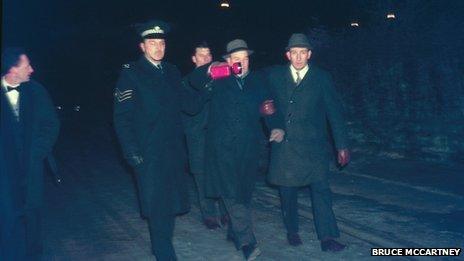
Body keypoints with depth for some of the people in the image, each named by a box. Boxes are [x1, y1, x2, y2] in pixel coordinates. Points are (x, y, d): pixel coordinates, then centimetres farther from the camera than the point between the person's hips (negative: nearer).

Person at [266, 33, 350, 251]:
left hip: (313, 145, -1)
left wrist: (342, 146, 0)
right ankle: (292, 231, 27)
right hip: (284, 145, 2)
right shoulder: (275, 76, 6)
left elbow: (334, 112, 2)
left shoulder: (322, 78, 3)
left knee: (320, 189, -7)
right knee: (287, 191, 9)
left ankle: (327, 238, -1)